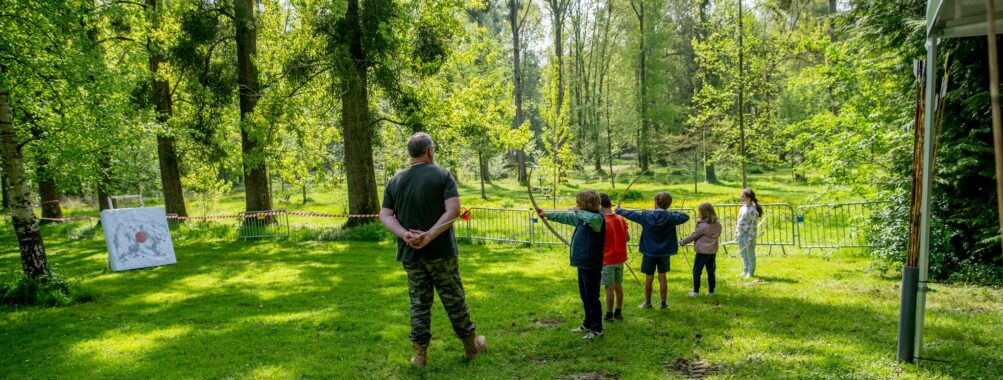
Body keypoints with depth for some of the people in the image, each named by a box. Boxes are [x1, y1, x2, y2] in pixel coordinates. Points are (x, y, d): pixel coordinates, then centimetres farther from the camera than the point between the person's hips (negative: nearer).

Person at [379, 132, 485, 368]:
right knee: (454, 299, 9)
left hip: (410, 254, 3)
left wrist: (405, 234, -13)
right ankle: (471, 345, 23)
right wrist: (429, 235, -20)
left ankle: (420, 354, 13)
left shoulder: (395, 181, 6)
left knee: (419, 303, 11)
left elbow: (385, 216, 0)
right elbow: (453, 210, -17)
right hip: (440, 251, -3)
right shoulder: (442, 175, -5)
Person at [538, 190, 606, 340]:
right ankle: (588, 324, 32)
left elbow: (592, 218, -43)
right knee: (585, 297, 19)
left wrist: (579, 212, -24)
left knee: (592, 298, -1)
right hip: (583, 263, 10)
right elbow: (567, 218, 25)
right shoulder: (583, 218, 11)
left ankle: (597, 329, 10)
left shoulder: (597, 219, -18)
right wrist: (548, 215, 31)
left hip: (591, 265, -10)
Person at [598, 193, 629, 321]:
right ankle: (619, 312, 24)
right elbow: (627, 238, 9)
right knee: (619, 286, 15)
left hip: (608, 259, -6)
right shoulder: (621, 219, 0)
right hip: (620, 258, 6)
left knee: (609, 288, 2)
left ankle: (609, 315, 11)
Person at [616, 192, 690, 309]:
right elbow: (685, 217, 4)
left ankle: (647, 303, 20)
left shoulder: (646, 216, -12)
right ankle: (663, 303, 18)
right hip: (664, 253, 1)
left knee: (649, 278, 10)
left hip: (649, 253, -1)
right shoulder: (670, 217, -11)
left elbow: (630, 214, 1)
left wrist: (619, 210, 18)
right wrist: (672, 213, 12)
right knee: (662, 278, 10)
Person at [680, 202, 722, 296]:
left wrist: (682, 242, 2)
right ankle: (711, 291, 21)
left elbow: (693, 236, -11)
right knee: (711, 272, 14)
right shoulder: (717, 225, 2)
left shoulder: (702, 226, -17)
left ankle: (696, 291, 6)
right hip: (713, 251, 7)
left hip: (702, 251, -7)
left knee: (696, 271, 4)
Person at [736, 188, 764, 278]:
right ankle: (745, 271, 24)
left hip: (748, 235, -9)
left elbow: (753, 225, -17)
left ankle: (750, 272, 10)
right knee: (743, 255, 15)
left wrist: (751, 238, -19)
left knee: (750, 255, 2)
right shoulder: (742, 208, 12)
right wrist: (736, 234, 15)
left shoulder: (752, 210, -14)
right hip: (741, 235, 9)